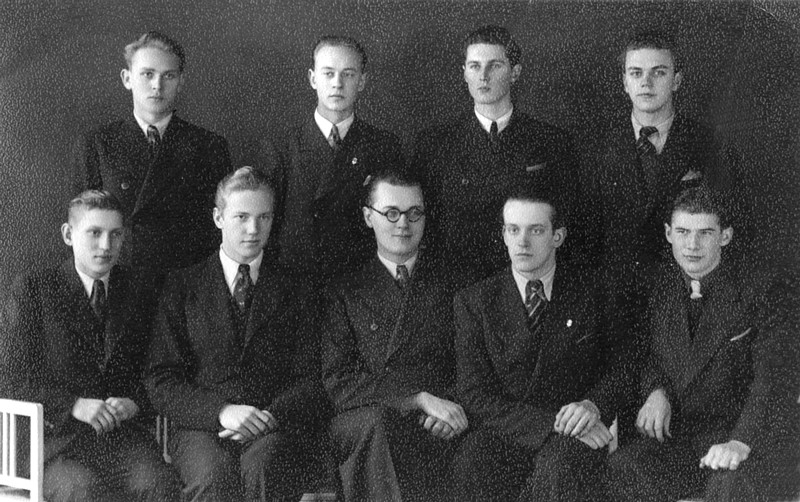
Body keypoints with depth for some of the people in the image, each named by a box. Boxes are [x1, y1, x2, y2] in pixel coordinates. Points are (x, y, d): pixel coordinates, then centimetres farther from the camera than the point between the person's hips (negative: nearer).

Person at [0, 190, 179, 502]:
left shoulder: (135, 292, 14)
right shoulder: (33, 289, 5)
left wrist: (134, 403, -7)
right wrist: (74, 405, -15)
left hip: (124, 434, 3)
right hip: (54, 435, -2)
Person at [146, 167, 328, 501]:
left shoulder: (292, 291, 17)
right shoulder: (182, 286, 13)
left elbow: (310, 382, 9)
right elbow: (161, 380, 5)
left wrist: (268, 417, -12)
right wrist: (221, 411, -12)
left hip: (276, 427, 1)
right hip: (202, 426, 0)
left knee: (263, 466, -36)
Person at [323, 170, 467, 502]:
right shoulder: (344, 293, 13)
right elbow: (336, 383, 0)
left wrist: (444, 407, -12)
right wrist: (419, 398, -13)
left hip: (434, 429, 1)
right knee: (376, 419, -35)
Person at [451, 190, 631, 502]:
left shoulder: (592, 290, 6)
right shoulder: (474, 301, 5)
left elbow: (621, 364, 9)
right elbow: (476, 397, -3)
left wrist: (594, 405, -14)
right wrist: (552, 423, -17)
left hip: (572, 440, 0)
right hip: (502, 438, 1)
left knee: (561, 463, -35)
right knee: (473, 463, -33)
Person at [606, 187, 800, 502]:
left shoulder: (768, 293, -4)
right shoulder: (661, 288, 11)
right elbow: (648, 357, 21)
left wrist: (740, 442, -31)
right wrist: (656, 391, -4)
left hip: (757, 441, -4)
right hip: (679, 438, 4)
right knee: (620, 469, -26)